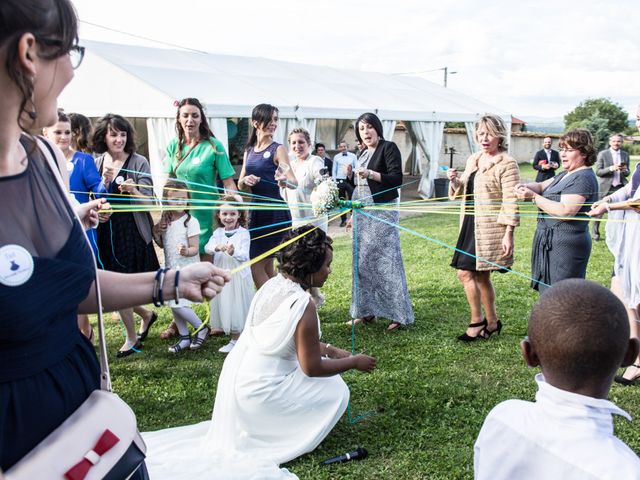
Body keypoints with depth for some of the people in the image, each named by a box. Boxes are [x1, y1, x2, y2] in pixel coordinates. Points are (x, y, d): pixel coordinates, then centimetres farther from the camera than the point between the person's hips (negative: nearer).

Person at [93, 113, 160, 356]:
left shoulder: (138, 162, -6)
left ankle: (132, 338, 19)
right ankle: (146, 315, 36)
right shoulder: (97, 163, 6)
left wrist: (133, 190, -29)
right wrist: (104, 181, -10)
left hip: (132, 231, -4)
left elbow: (148, 201, -8)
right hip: (106, 231, 4)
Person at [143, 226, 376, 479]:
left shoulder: (273, 284, 2)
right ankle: (281, 443, 8)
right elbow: (312, 368, -15)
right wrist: (354, 362, -1)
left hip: (239, 376, 8)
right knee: (336, 390, 6)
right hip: (258, 390, -8)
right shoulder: (303, 305, -23)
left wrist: (331, 350, 13)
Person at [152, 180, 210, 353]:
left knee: (177, 303, -12)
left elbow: (195, 249, -13)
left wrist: (186, 251, -34)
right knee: (174, 305, 12)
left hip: (186, 269, -7)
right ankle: (184, 337, 27)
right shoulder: (165, 222, 6)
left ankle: (201, 328, 9)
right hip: (170, 269, 7)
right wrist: (156, 234, -2)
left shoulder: (190, 221, -13)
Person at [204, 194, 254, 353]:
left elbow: (244, 255, -16)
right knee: (224, 304, 12)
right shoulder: (218, 232, 4)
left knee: (237, 306, 2)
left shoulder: (243, 233, -9)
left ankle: (235, 340, 13)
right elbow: (207, 247, -11)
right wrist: (217, 247, -32)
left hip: (238, 274, -5)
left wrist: (233, 252, -37)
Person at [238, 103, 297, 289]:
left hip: (274, 213, -6)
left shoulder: (277, 149, -6)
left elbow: (294, 182, -15)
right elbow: (240, 185, 12)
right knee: (267, 268, 13)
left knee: (256, 266, -5)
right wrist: (246, 180, -11)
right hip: (255, 212, 6)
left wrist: (284, 181, -38)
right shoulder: (249, 150, 10)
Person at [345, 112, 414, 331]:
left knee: (386, 262, -9)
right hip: (363, 213, 8)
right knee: (362, 262, 6)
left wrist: (370, 174, -23)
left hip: (383, 212, -7)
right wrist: (354, 215, 24)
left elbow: (397, 179, -13)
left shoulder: (389, 148, -4)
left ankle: (400, 315, -3)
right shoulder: (363, 154, 18)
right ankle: (365, 311, 14)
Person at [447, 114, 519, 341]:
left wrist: (508, 234, -19)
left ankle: (477, 322, 5)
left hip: (490, 228, -8)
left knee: (465, 273, -9)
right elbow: (461, 193, 21)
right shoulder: (472, 160, 13)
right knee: (481, 275, 13)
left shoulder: (507, 164, -9)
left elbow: (510, 202, -14)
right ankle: (492, 322, 25)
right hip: (471, 225, 8)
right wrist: (454, 181, -1)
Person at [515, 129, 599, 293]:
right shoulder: (566, 175, 19)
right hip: (550, 242, 10)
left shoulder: (583, 178, -13)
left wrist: (533, 197, -21)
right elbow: (542, 186, 12)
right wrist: (526, 187, -10)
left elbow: (566, 211, -24)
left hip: (565, 247, -10)